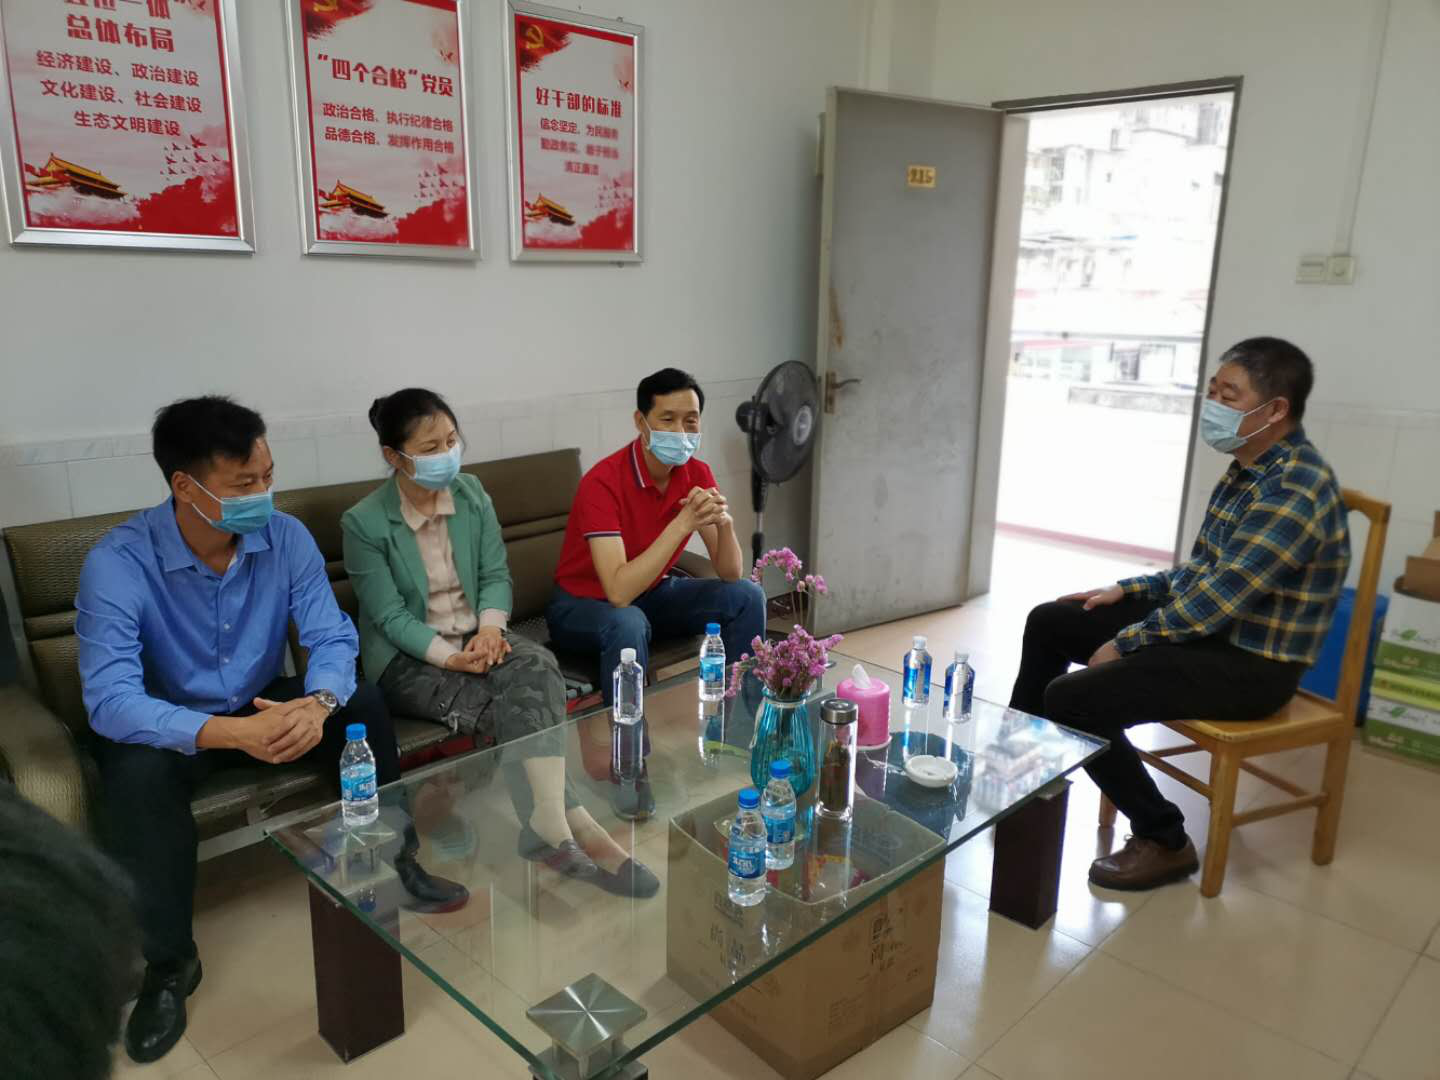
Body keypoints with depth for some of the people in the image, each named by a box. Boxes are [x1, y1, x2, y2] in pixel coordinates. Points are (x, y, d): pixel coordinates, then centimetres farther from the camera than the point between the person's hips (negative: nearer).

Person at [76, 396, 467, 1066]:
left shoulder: (286, 537, -15)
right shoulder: (116, 563, -26)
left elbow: (334, 638, -17)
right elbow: (110, 702, -33)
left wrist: (317, 702, -40)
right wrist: (233, 733, -46)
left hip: (264, 706, 3)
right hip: (169, 724, -3)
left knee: (362, 704, -20)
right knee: (138, 771, -34)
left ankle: (391, 864, 2)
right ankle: (168, 964, -12)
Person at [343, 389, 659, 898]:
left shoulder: (471, 493, 1)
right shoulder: (364, 523, -12)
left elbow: (496, 575, 1)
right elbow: (389, 616, -13)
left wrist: (490, 629, -18)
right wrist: (450, 658, -25)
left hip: (476, 635, 4)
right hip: (408, 657, -4)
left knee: (537, 666, -30)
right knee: (499, 710, -30)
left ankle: (547, 824, -37)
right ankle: (567, 821, -23)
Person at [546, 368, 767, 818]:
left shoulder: (697, 474, -9)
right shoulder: (603, 482, -29)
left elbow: (731, 575, -10)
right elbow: (618, 592, -38)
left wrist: (724, 522, -30)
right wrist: (682, 524, -41)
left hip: (651, 592, 6)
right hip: (584, 603, -6)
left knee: (747, 596, -11)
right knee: (629, 624, -39)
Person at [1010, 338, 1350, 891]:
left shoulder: (1294, 489, -24)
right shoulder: (1249, 469, 8)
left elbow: (1218, 598, -26)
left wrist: (1124, 643, -16)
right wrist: (1125, 590, 8)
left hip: (1250, 664, -10)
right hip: (1207, 626, 10)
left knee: (1071, 700, -23)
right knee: (1049, 622, 10)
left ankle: (1163, 841, -3)